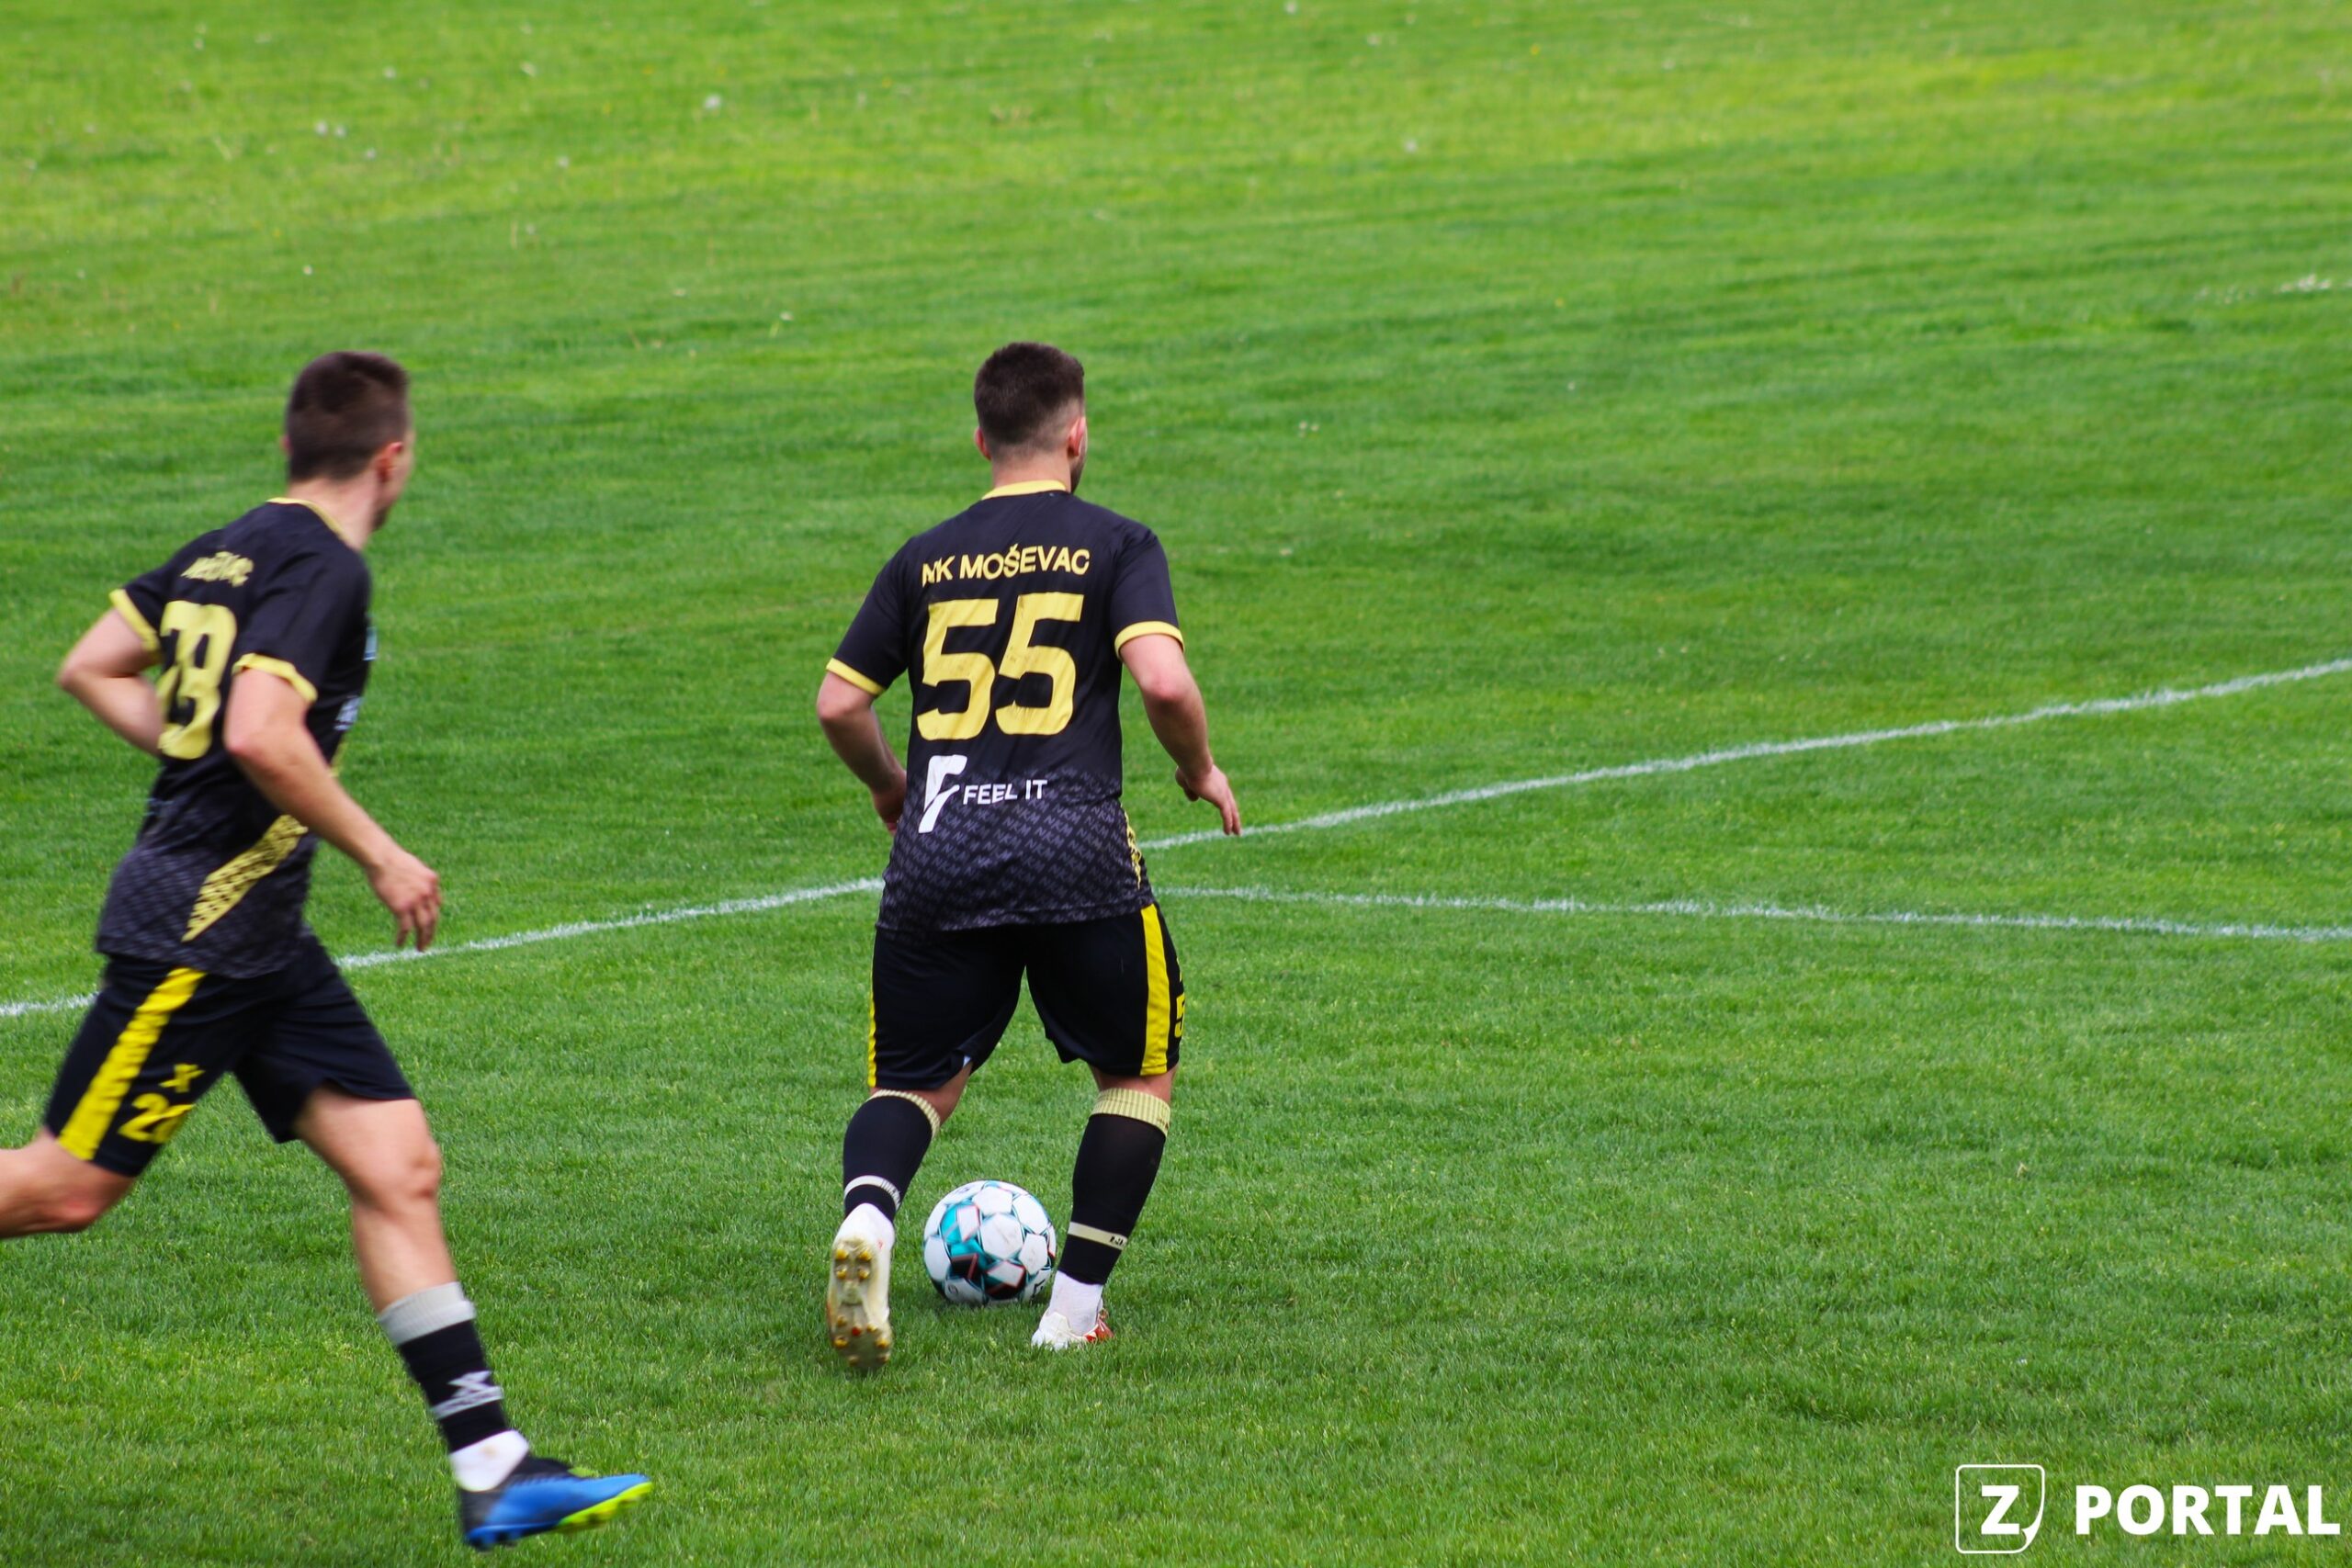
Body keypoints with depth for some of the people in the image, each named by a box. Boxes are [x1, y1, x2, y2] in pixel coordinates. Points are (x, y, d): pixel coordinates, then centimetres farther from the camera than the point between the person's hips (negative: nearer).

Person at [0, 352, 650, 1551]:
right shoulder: (322, 566, -14)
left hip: (255, 938, 10)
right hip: (201, 927, -10)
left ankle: (494, 1471, -3)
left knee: (399, 1167, 2)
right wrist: (379, 854, -17)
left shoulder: (231, 549, 12)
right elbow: (264, 732, -27)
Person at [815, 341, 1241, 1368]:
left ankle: (867, 1214, -19)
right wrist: (1200, 770, 8)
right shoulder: (1116, 546, 4)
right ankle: (1076, 1306, 7)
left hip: (937, 856, 3)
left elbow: (838, 705, 14)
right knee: (1139, 1074, 18)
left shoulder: (926, 559, 14)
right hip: (1075, 851, -3)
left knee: (914, 1084, 14)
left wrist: (888, 786, 33)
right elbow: (1163, 681, -11)